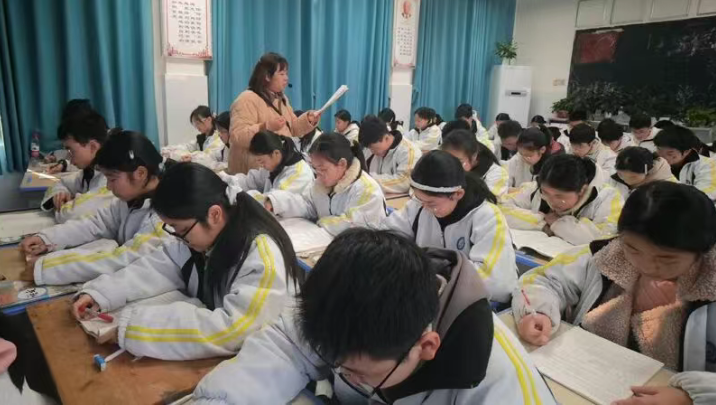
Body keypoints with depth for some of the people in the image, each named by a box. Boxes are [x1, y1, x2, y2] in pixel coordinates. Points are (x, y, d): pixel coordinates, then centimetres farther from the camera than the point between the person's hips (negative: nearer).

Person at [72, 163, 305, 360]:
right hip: (215, 353, 7)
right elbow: (156, 269, 3)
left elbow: (230, 330, -36)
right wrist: (98, 294, -11)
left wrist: (130, 326, -33)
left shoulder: (263, 257, -29)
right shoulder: (201, 233, -6)